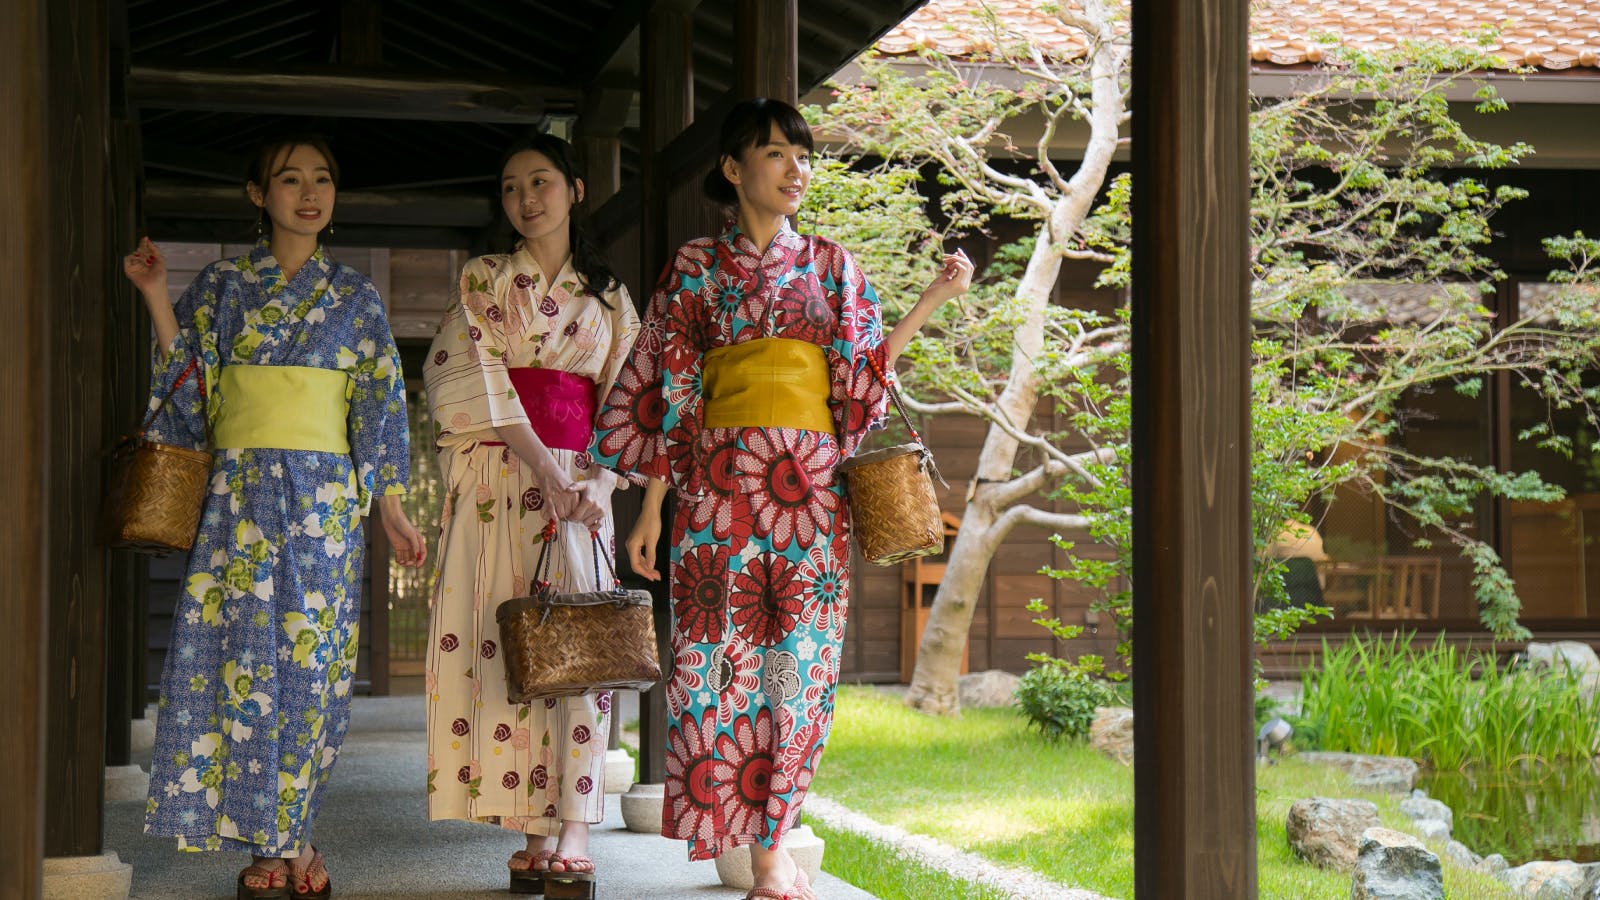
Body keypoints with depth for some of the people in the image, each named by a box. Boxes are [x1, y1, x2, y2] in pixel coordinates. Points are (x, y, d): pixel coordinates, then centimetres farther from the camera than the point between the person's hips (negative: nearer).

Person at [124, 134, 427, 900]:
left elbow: (380, 407, 8)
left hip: (323, 498, 0)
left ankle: (290, 838, 8)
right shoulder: (221, 286, 10)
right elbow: (188, 387, 6)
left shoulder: (356, 298, 10)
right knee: (241, 656, -6)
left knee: (308, 663, -2)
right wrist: (157, 298, -2)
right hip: (239, 495, 0)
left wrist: (391, 508, 3)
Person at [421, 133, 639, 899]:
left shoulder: (609, 297, 15)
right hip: (499, 475, -1)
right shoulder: (482, 281, 8)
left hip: (577, 479, 1)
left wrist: (593, 484, -7)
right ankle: (537, 835, -2)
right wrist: (543, 469, -15)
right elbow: (483, 380, -4)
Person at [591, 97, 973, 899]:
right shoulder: (695, 268, 8)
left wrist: (932, 300, -3)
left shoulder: (830, 265, 13)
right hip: (721, 483, -1)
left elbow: (864, 374, 7)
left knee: (798, 666, -1)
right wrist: (651, 507, 0)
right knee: (722, 660, -6)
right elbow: (669, 393, 5)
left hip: (809, 492, 2)